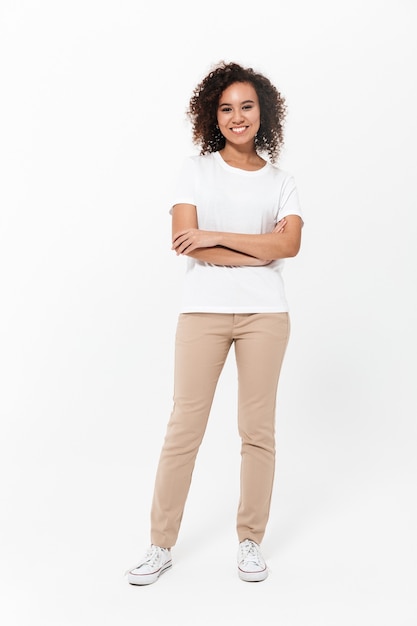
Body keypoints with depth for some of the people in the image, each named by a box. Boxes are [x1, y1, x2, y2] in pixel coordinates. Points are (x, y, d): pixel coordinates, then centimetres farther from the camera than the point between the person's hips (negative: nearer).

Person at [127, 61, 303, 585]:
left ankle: (251, 542, 21)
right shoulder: (195, 170, 7)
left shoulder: (280, 182, 12)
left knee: (257, 429, 5)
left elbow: (291, 243, -6)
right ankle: (161, 546, 13)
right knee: (184, 427, -1)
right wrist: (260, 250, -8)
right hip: (203, 311, -1)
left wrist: (215, 237, -11)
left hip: (264, 314, 2)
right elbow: (183, 240, -7)